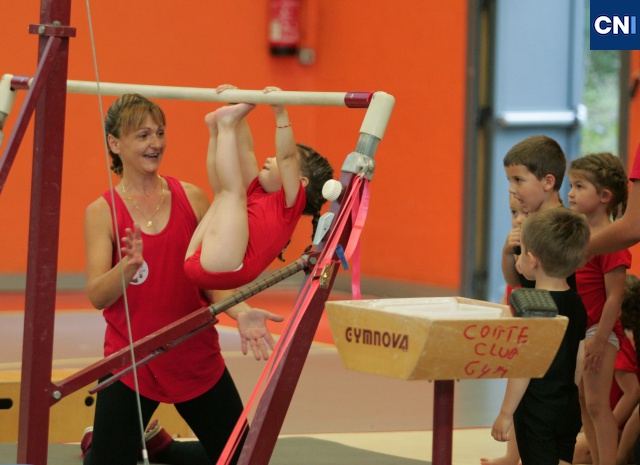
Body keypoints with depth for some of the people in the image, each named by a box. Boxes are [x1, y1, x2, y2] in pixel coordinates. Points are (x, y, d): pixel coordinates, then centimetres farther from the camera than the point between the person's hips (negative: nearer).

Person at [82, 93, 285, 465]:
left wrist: (240, 312, -17)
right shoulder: (102, 212, -5)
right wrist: (129, 265, -33)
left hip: (196, 355, 3)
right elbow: (97, 296, -14)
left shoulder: (192, 198, 1)